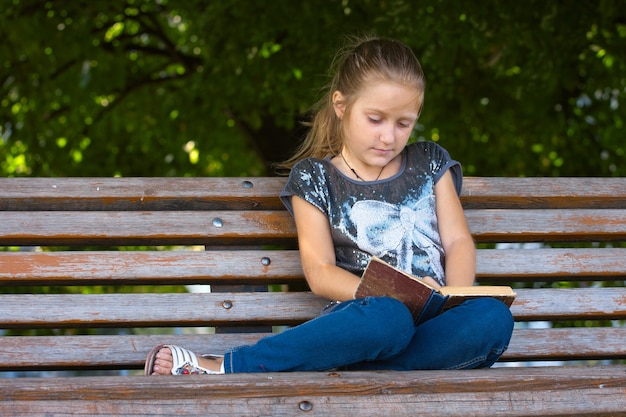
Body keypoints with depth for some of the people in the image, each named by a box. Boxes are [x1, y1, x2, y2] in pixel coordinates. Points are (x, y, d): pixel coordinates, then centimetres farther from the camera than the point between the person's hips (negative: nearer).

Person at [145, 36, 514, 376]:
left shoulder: (430, 163, 20)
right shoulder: (313, 179, 11)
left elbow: (458, 241, 12)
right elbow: (320, 272, 2)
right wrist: (389, 295, -16)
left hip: (434, 320, 4)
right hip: (360, 315, -3)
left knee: (494, 318, -35)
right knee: (388, 318, -42)